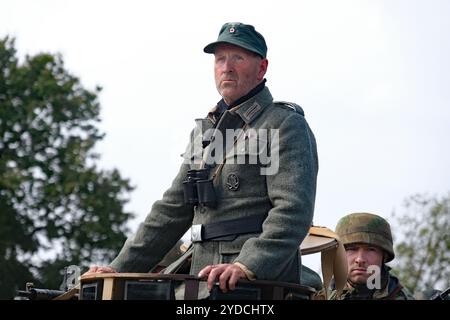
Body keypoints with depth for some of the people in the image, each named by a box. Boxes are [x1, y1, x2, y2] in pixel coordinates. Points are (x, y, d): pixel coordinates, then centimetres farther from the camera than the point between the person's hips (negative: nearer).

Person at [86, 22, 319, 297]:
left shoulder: (287, 126, -1)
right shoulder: (205, 131, 22)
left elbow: (292, 211, -15)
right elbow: (174, 208, 23)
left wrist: (248, 266, -29)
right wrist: (120, 269, 16)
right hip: (203, 285, 6)